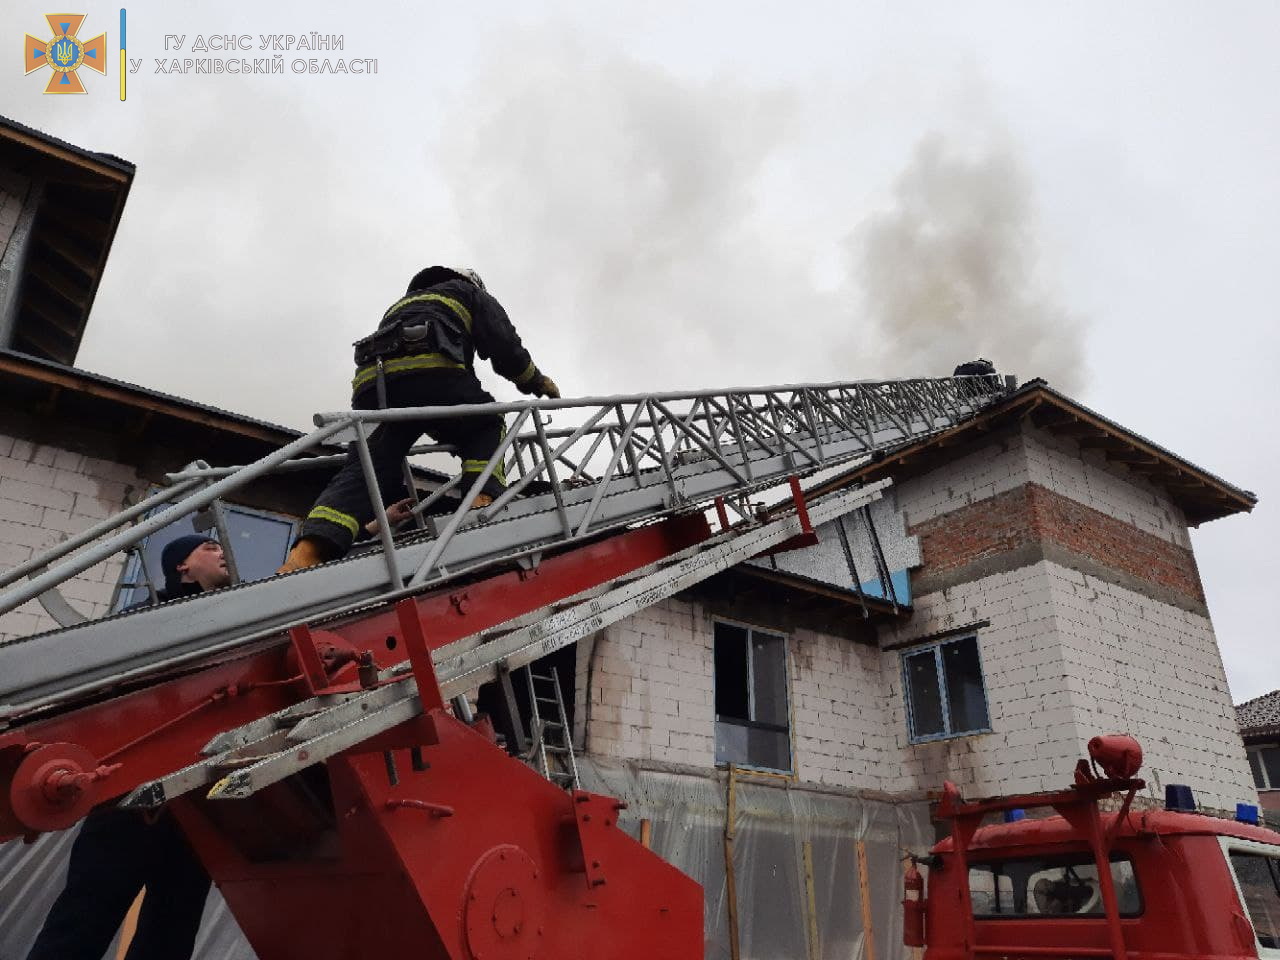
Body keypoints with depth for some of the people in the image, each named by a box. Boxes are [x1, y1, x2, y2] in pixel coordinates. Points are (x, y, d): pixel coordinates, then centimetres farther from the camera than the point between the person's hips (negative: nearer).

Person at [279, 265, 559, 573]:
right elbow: (505, 346, 15)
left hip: (370, 382, 5)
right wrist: (538, 382, 32)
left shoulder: (403, 303, 46)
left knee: (365, 470, -2)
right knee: (486, 426, 19)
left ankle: (306, 553, -24)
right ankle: (483, 499, -5)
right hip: (429, 371, -4)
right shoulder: (472, 294, 32)